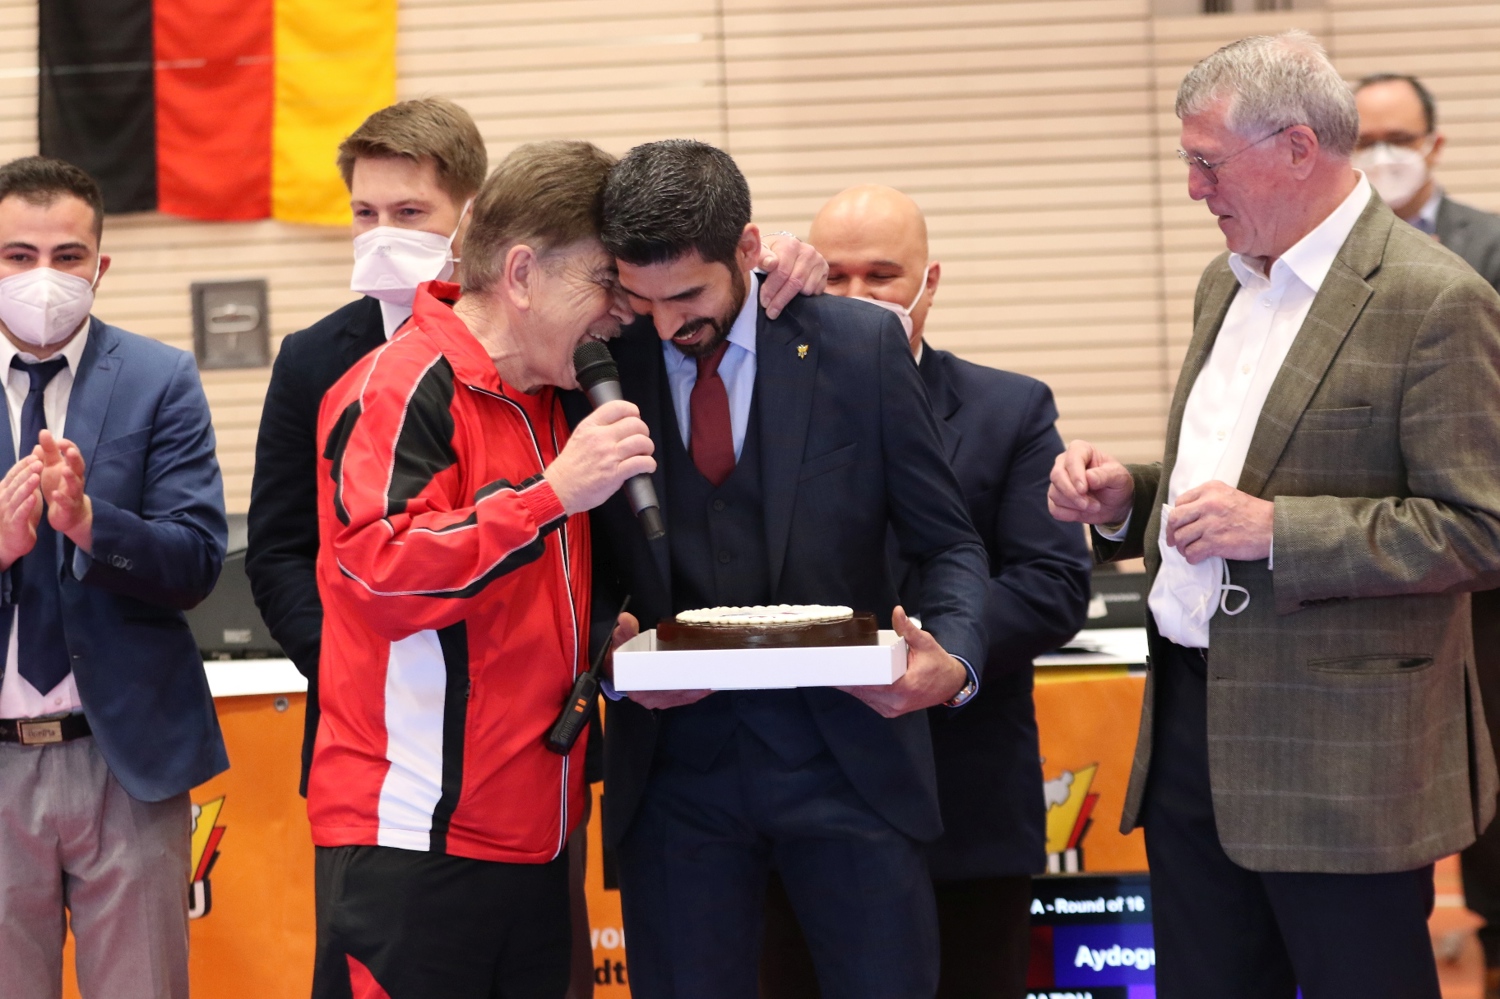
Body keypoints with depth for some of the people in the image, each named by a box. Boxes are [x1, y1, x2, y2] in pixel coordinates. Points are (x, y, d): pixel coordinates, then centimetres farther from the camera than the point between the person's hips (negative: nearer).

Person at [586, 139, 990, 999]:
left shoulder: (862, 345, -3)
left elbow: (949, 543, 2)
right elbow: (592, 571, 9)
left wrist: (954, 661, -16)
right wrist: (610, 646, -12)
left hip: (849, 757, -1)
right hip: (675, 763, 1)